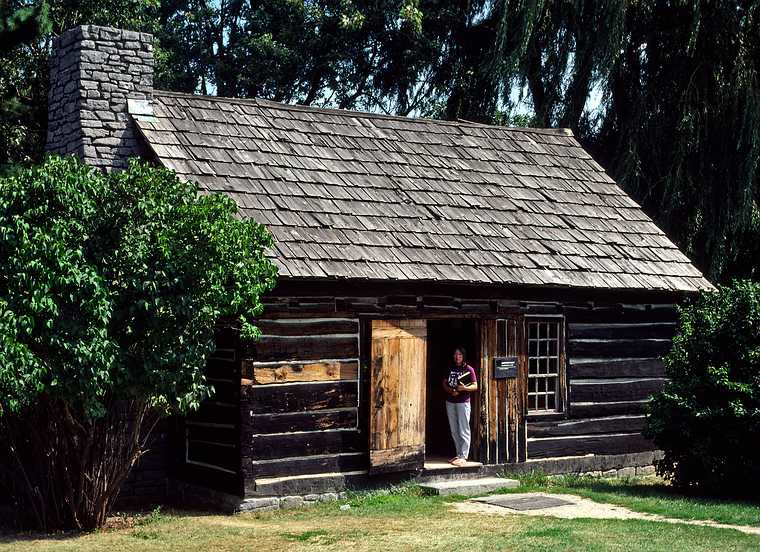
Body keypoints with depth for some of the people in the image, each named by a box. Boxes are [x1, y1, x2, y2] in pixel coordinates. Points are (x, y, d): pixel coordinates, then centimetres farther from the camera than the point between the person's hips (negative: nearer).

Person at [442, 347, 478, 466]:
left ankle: (463, 457, -6)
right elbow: (444, 383, 13)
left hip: (463, 402, -6)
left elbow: (475, 386, -5)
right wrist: (450, 391, -7)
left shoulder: (468, 369, -4)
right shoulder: (450, 368, 11)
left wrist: (464, 388, -23)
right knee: (454, 431, 11)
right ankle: (459, 454, 19)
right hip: (450, 402, 6)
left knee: (463, 430, -6)